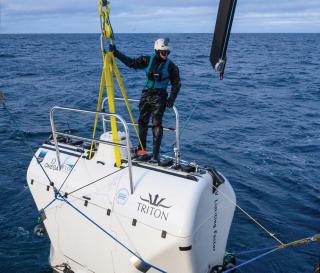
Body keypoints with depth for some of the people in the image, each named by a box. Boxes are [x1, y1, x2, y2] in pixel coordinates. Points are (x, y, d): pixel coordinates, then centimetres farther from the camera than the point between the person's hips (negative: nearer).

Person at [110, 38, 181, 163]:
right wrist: (116, 53, -4)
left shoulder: (171, 66, -4)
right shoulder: (148, 60, 3)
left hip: (159, 97, -4)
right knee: (142, 121, 8)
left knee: (156, 123, -11)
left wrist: (171, 99, -9)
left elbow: (176, 84, 1)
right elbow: (131, 62, 3)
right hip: (146, 94, 4)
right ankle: (142, 148, 24)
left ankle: (156, 154, -7)